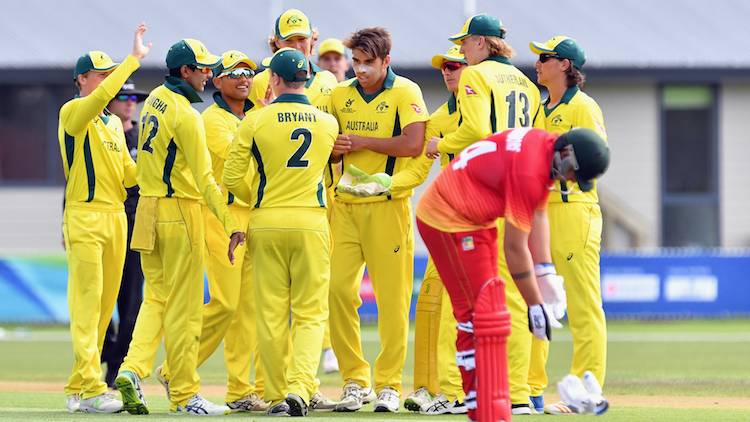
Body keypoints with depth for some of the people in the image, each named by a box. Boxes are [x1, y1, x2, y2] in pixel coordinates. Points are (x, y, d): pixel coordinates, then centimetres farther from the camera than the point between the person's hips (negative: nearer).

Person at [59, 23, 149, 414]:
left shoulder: (114, 123, 20)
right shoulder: (73, 113, -5)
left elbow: (129, 174, 19)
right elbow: (100, 96, -26)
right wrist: (135, 58, -24)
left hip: (116, 217, 8)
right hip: (85, 217, -8)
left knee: (105, 306, 8)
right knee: (87, 303, -13)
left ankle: (76, 390, 12)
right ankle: (91, 389, -18)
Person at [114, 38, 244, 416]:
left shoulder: (154, 101, 10)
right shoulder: (186, 115, -16)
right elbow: (203, 177, -20)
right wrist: (230, 224, -22)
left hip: (148, 208, 8)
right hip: (180, 212, -8)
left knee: (156, 297, 13)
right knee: (183, 306, -1)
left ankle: (133, 370, -5)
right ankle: (184, 395, 3)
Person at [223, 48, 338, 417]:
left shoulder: (256, 120, -5)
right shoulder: (327, 123, 2)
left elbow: (232, 178, -5)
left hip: (267, 223, -1)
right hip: (312, 221, 1)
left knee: (271, 314, 6)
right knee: (310, 313, 4)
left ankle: (277, 396, 7)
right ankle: (300, 387, -15)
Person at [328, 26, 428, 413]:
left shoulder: (405, 92, -1)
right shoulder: (340, 96, 14)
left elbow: (413, 144, -14)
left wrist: (361, 141, -10)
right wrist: (335, 149, -5)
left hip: (387, 204, -4)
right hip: (345, 205, 4)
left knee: (391, 296, -4)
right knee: (339, 289, -4)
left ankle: (389, 384, 2)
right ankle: (354, 381, 4)